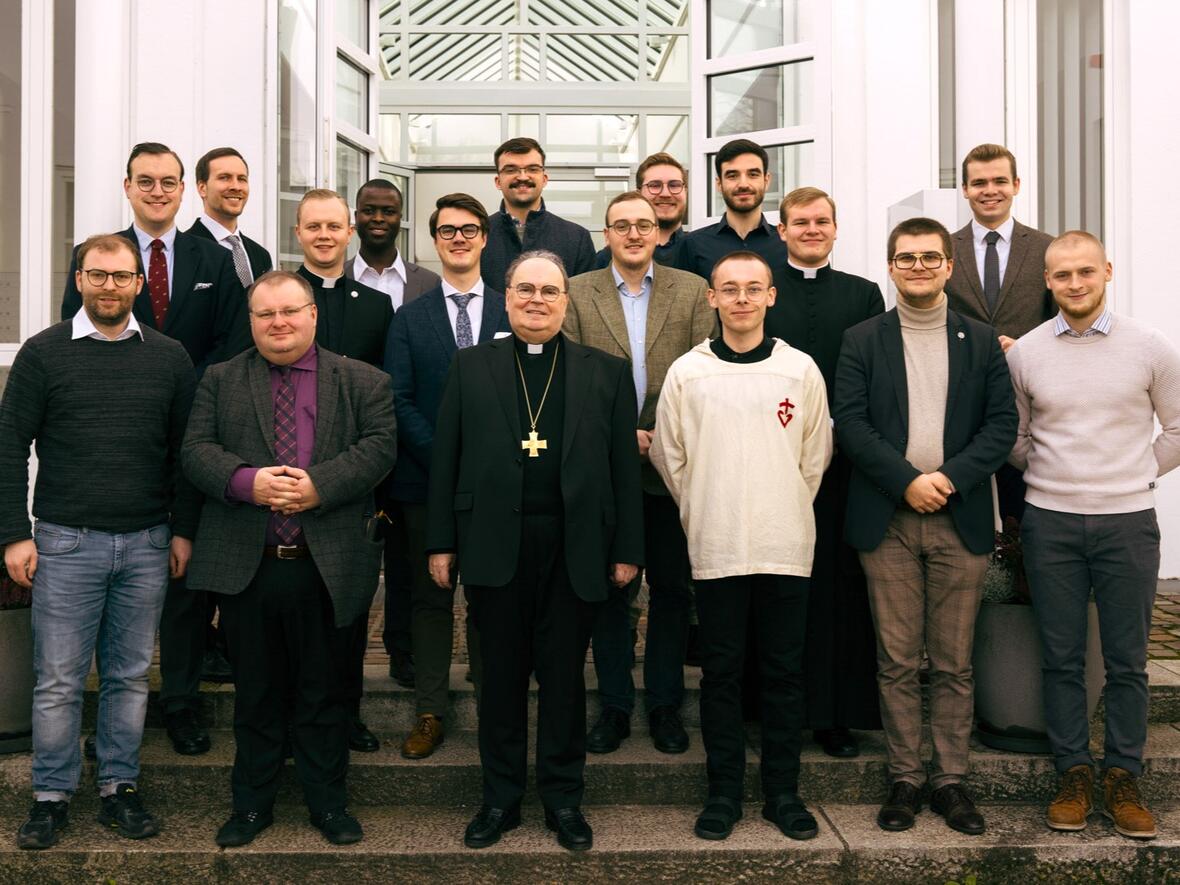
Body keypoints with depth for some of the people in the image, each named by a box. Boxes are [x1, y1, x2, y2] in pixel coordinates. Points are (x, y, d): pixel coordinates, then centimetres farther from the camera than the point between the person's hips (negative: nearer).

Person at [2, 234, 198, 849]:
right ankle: (51, 795, 18)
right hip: (65, 543, -2)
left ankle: (119, 788, 22)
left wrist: (183, 530, 5)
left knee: (130, 675, 10)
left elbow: (185, 451, 9)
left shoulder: (169, 358, 6)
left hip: (147, 544, 2)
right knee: (58, 679, 4)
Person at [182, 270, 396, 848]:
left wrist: (319, 486, -19)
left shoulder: (361, 381, 5)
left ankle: (328, 802, 26)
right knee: (256, 693, 13)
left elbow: (379, 445, -6)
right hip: (245, 565, 1)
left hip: (328, 567, -1)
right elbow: (197, 449, 0)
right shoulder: (220, 381, 9)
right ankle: (252, 804, 28)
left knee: (322, 692, 11)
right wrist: (248, 481, -19)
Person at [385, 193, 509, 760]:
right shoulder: (409, 319, 7)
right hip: (427, 480, 1)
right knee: (430, 599, 8)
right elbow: (399, 401, -1)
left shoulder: (513, 312, 6)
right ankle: (430, 713, 18)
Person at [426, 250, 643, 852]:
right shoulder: (470, 367, 7)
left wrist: (627, 550, 0)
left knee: (564, 676, 9)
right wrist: (441, 543, 0)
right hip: (493, 546, 0)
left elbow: (624, 466, 4)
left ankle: (563, 798, 24)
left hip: (574, 548, 0)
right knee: (501, 675, 10)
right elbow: (445, 458, 5)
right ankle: (500, 797, 25)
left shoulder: (607, 372, 6)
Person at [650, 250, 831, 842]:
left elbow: (815, 456, 10)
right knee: (720, 672, 7)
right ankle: (723, 792, 18)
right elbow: (668, 456, 9)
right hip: (715, 549, 0)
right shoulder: (687, 372, 2)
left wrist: (784, 511, 10)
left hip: (786, 547, 1)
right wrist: (705, 513, 9)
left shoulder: (801, 370, 3)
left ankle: (783, 793, 20)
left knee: (784, 672, 8)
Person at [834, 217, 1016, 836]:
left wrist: (950, 477, -11)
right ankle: (904, 779, 16)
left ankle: (950, 780, 18)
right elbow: (850, 423, -3)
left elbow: (1003, 424, 3)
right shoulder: (862, 341, 6)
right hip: (887, 520, -1)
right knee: (896, 661, 4)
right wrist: (907, 481, -13)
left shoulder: (982, 341, 9)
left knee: (954, 662, 6)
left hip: (960, 518, 1)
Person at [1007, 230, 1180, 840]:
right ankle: (1073, 773, 20)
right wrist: (1045, 476, 7)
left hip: (1127, 521, 0)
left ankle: (1123, 778, 19)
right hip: (1050, 522, 1)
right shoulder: (1024, 353, 2)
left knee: (1126, 662, 5)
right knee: (1062, 658, 7)